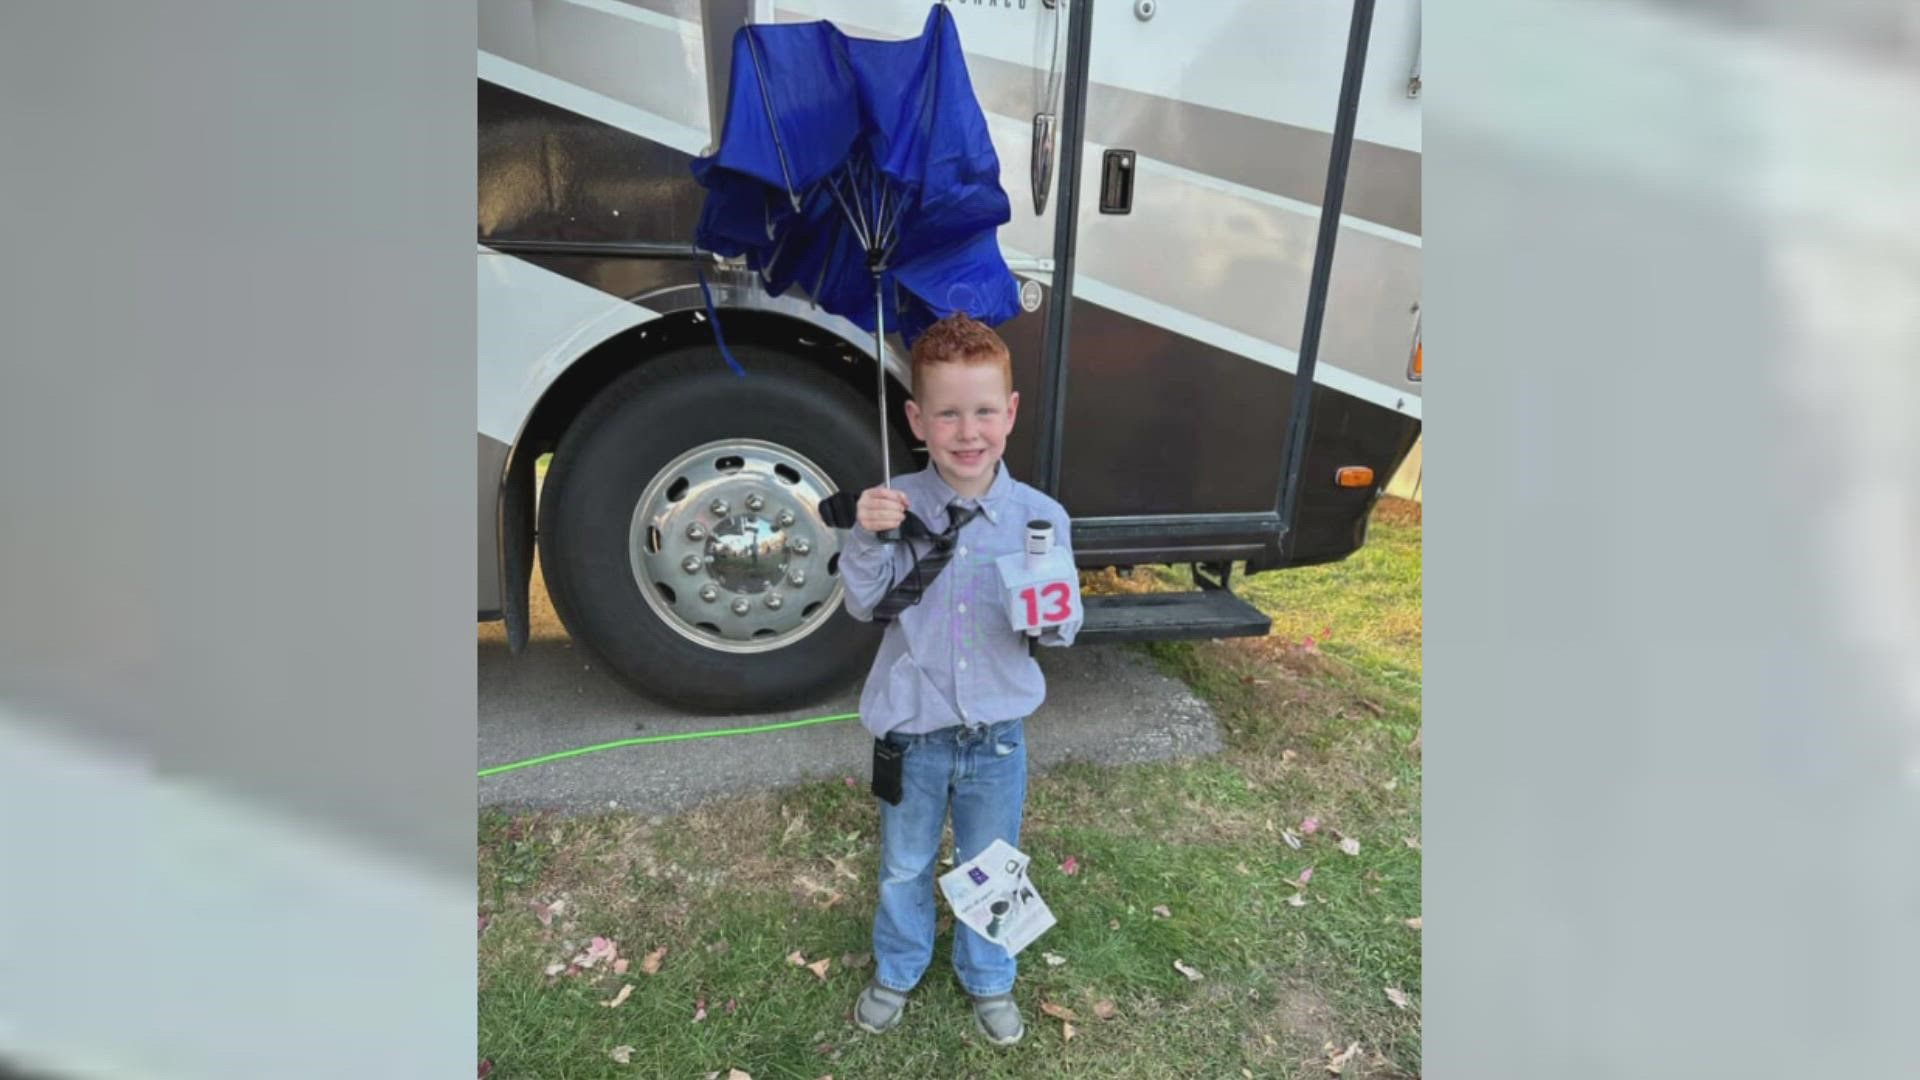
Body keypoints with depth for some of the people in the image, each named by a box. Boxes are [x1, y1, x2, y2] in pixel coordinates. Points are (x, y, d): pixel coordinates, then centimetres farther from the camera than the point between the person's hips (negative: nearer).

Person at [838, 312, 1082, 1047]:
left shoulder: (1040, 516, -13)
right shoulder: (897, 505, -14)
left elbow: (1062, 631, -7)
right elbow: (865, 606, -12)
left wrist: (1051, 616, -31)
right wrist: (867, 540, -30)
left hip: (997, 733, 0)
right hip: (912, 731, 0)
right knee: (903, 867, 23)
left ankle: (989, 981, 50)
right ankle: (896, 971, 52)